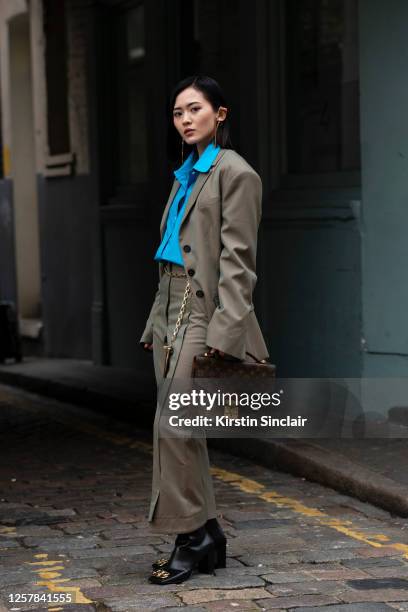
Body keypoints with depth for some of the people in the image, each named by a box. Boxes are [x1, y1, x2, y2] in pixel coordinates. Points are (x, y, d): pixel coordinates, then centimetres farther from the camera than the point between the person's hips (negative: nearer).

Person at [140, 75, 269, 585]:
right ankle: (206, 535, 16)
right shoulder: (185, 175, 18)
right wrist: (154, 325, 17)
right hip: (171, 312, 9)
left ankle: (193, 538, -2)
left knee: (173, 426, -12)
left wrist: (222, 334, -20)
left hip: (206, 313, -9)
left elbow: (237, 263, -14)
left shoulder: (235, 174, -7)